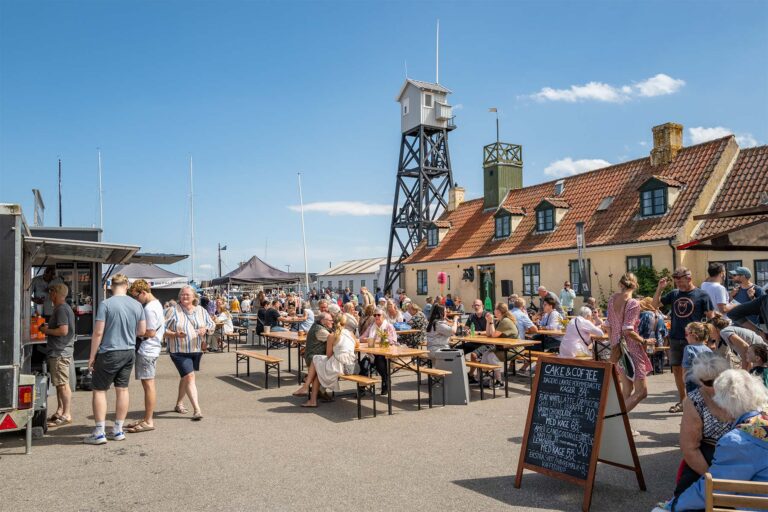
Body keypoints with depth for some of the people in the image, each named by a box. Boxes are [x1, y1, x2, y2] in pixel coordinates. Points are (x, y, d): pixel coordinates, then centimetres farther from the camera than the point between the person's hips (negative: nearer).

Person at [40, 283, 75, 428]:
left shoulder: (61, 309, -15)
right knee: (59, 383, 16)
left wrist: (46, 331, -11)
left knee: (63, 384, -6)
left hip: (60, 352, -11)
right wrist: (48, 327, 13)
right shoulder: (64, 308, 17)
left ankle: (67, 415, -2)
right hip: (59, 351, 11)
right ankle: (60, 411, 24)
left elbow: (63, 330, -23)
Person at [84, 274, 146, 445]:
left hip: (109, 353, -5)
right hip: (129, 353, 5)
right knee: (122, 390, 11)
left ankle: (99, 433, 6)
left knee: (100, 390, 5)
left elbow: (98, 332, -13)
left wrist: (92, 356, -5)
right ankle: (118, 431, 19)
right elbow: (142, 331, 8)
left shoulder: (106, 304, -12)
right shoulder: (137, 305, 2)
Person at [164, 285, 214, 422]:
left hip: (196, 350, 5)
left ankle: (179, 404, 37)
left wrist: (205, 329, -11)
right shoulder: (174, 311, -7)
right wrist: (175, 334, -24)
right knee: (189, 376, -13)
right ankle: (197, 409, -12)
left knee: (185, 377, 18)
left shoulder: (200, 311, 5)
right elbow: (163, 329, -8)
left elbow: (212, 325, 10)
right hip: (179, 351, -5)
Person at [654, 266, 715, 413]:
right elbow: (655, 304, 14)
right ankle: (682, 401, 22)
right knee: (677, 370, 10)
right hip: (675, 339, 5)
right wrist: (660, 288, 0)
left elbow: (711, 317, -2)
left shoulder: (702, 295, -4)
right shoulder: (674, 294, 8)